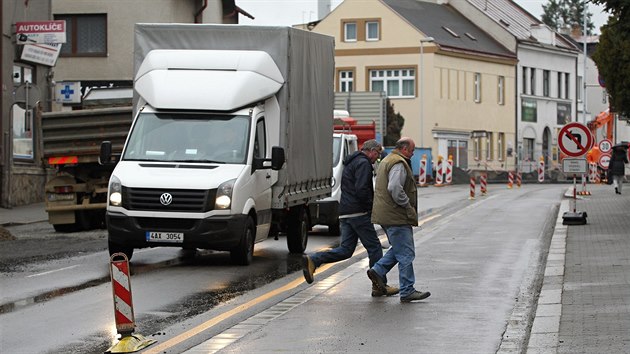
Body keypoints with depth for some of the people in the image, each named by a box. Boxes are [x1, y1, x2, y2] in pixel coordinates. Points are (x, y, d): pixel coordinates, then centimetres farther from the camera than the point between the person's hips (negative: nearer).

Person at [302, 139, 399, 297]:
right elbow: (361, 189, -22)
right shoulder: (363, 163, -11)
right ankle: (379, 286, 2)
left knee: (345, 249, 7)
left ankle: (312, 260, -6)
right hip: (358, 213, -9)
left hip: (345, 213, 10)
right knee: (374, 247, -2)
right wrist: (371, 206, -9)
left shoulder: (351, 162, 23)